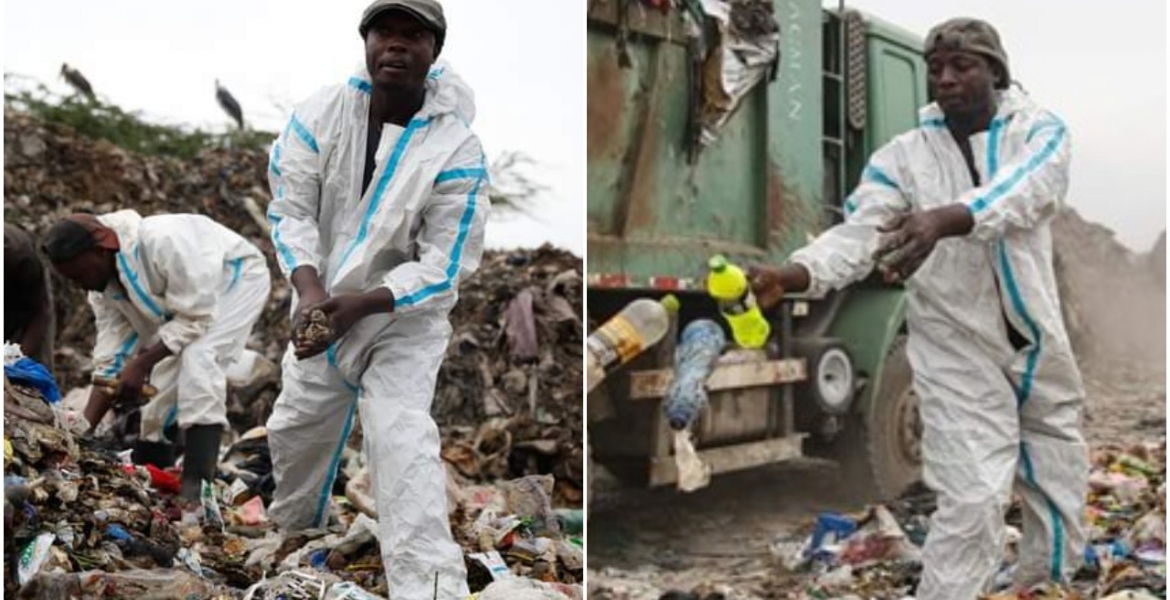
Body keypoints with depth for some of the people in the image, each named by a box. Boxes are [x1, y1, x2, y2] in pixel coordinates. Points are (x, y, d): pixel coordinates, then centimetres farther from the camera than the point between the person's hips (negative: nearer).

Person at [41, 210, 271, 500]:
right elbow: (110, 358, -8)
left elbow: (196, 318, -33)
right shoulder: (102, 284, -11)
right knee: (158, 391, 3)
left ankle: (196, 486, -34)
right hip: (189, 301, 8)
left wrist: (142, 364, -35)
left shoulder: (163, 241, -38)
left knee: (198, 356, -31)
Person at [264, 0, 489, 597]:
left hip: (407, 316, -4)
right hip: (322, 303, 4)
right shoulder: (321, 112, -14)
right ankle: (292, 532, 49)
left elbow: (442, 266, -22)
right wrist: (310, 289, -29)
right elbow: (290, 209, -12)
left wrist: (359, 305, -33)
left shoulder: (457, 149, -23)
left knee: (402, 440, -22)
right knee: (294, 431, 19)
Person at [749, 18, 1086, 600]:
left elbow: (1019, 189, -29)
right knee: (973, 501, -12)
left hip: (1040, 344, 3)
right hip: (956, 355, -2)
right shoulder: (902, 155, -6)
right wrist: (794, 273, -43)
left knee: (1061, 487, 17)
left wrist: (944, 219, -50)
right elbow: (859, 229, -22)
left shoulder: (1039, 131, -6)